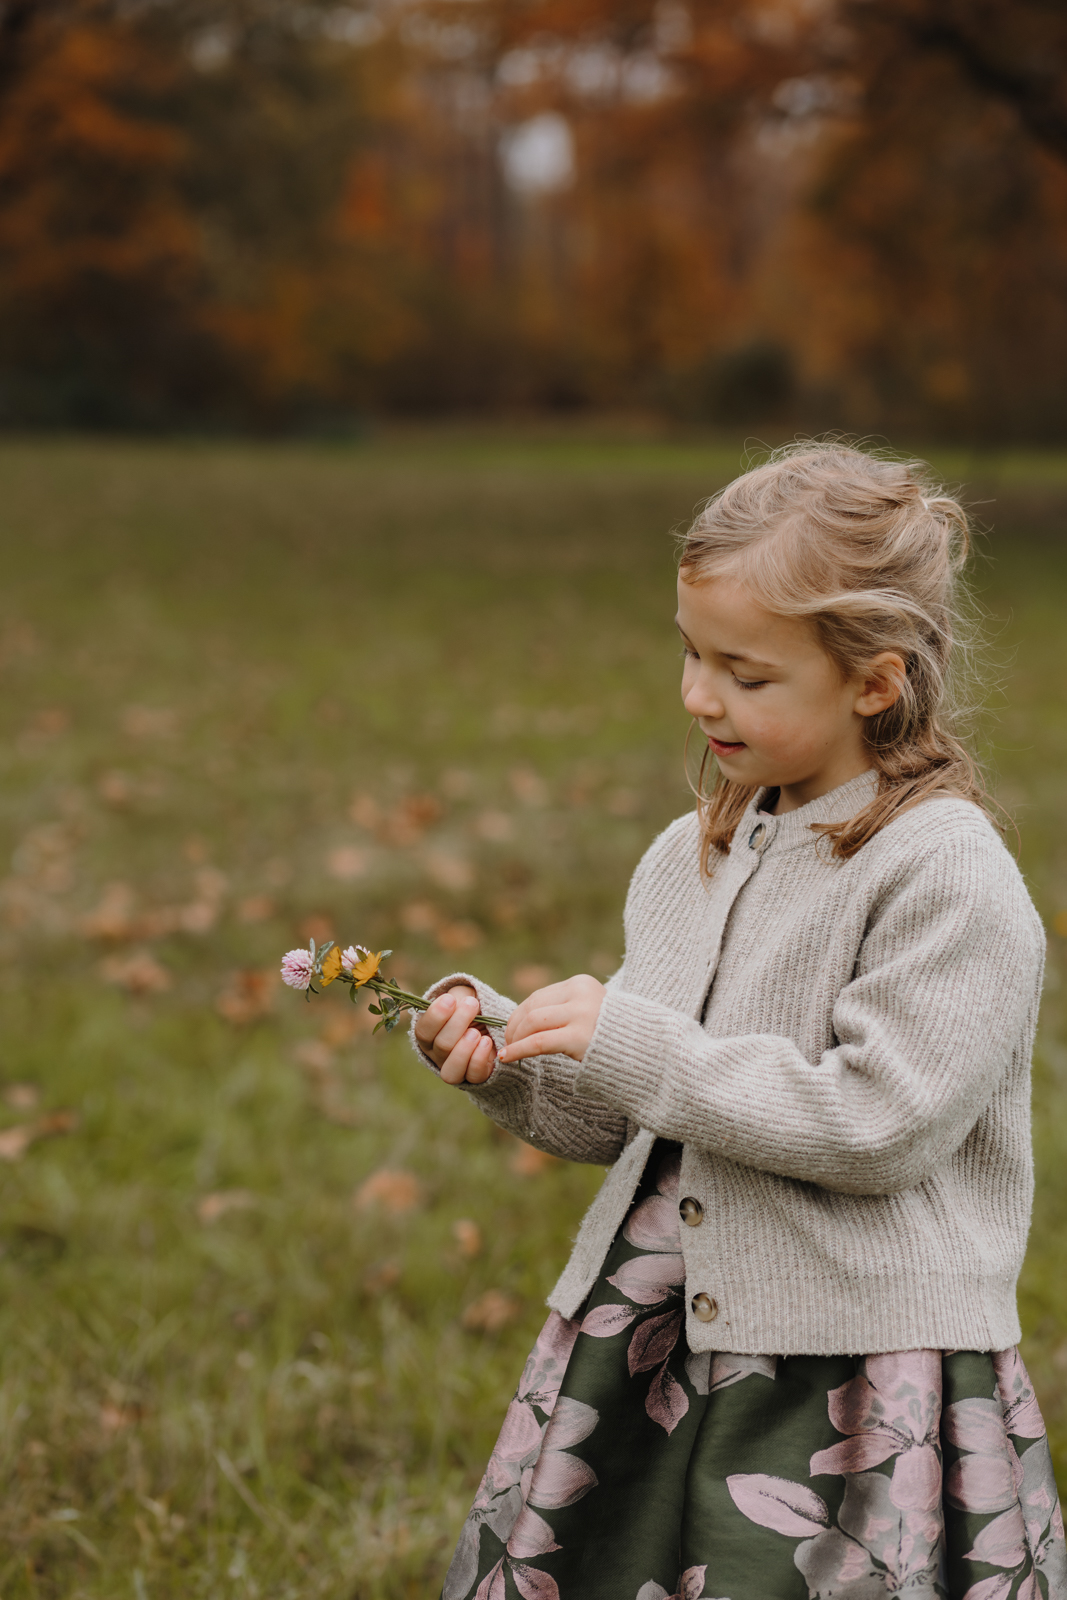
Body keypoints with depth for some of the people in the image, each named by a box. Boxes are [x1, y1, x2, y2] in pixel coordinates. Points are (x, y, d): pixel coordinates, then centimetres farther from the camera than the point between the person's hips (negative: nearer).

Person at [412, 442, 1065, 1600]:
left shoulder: (950, 877, -12)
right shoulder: (689, 860, 10)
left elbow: (875, 1124, -19)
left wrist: (637, 1047, -18)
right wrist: (497, 1053, -3)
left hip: (856, 1386, -6)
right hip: (646, 1350, 6)